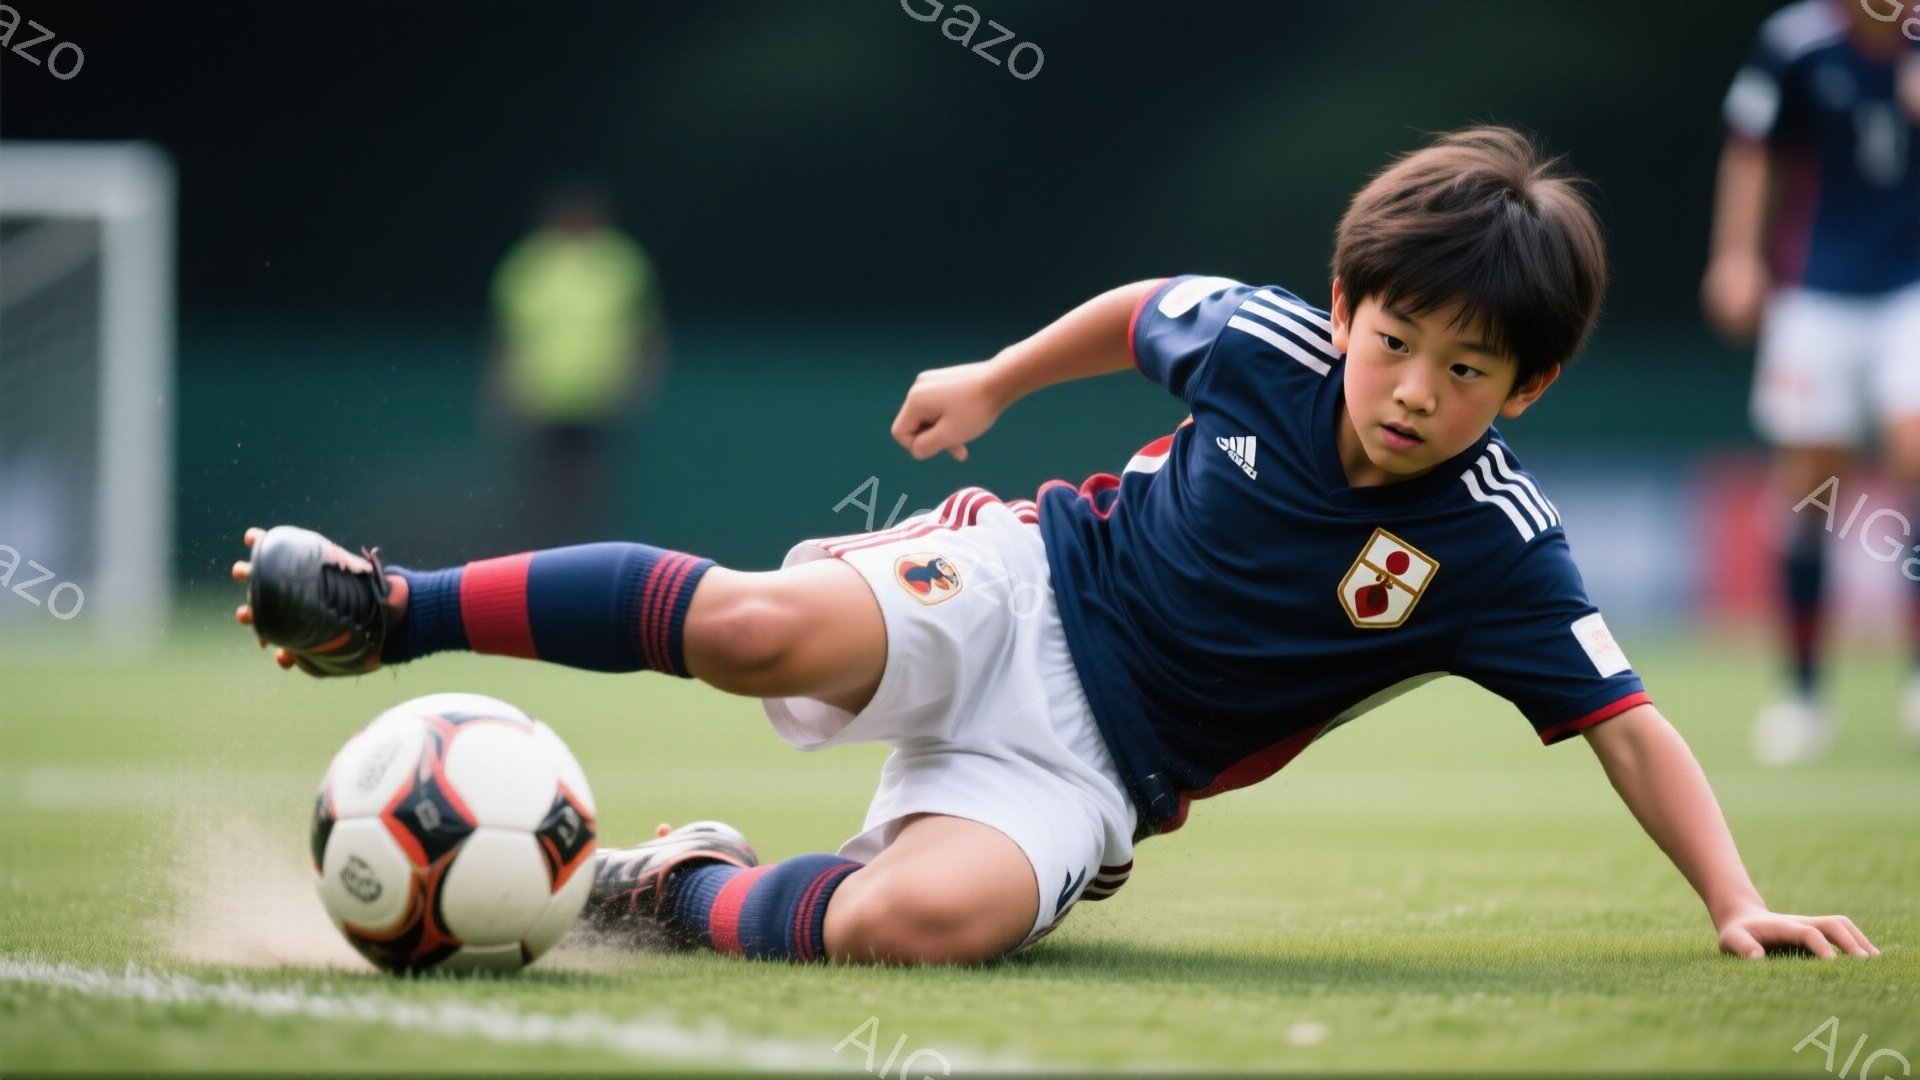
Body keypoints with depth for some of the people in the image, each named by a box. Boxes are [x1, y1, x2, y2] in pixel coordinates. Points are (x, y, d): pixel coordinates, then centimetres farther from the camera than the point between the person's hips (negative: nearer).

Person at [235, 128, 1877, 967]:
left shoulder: (1495, 549, -13)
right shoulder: (1256, 340, -9)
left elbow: (1626, 724, -10)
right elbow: (1140, 307, 14)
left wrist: (1741, 904, -18)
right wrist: (996, 379, 23)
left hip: (1092, 762, -1)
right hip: (1023, 589, 1)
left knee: (913, 920, -34)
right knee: (764, 630, -32)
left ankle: (690, 893, -4)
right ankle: (392, 609, -17)